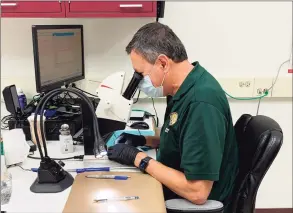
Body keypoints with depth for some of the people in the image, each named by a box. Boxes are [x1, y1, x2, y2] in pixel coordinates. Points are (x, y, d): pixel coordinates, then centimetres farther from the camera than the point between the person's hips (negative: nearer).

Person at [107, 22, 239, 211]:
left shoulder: (201, 103, -30)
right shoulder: (184, 89, -1)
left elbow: (197, 192, -30)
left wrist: (139, 159, -21)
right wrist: (144, 140, 1)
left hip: (191, 204, -8)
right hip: (173, 187, 8)